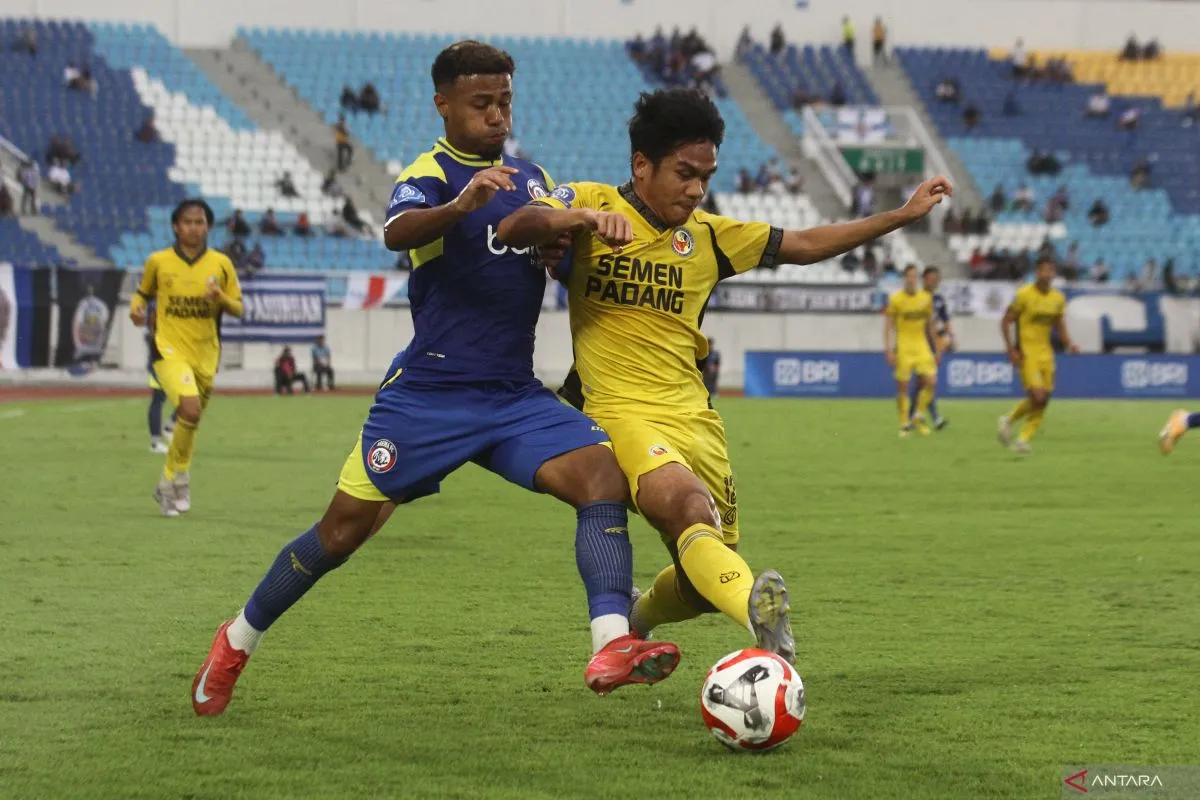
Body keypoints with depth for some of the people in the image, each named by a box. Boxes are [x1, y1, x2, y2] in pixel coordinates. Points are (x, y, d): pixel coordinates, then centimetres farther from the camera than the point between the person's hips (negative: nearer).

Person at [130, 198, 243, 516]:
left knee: (190, 421, 11)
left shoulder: (221, 264, 3)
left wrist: (221, 298, -14)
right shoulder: (158, 262, 1)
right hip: (169, 349, -3)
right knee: (190, 408, -25)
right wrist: (137, 307, -5)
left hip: (205, 353, 3)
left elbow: (237, 309, 8)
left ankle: (168, 484, 32)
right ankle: (179, 477, -8)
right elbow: (143, 292, 17)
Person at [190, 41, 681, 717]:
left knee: (604, 476, -20)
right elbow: (398, 231, -28)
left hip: (516, 396, 5)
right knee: (344, 530, 0)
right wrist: (461, 204, -49)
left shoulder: (533, 179, 14)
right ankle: (238, 640, 23)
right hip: (429, 392, -5)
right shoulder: (431, 173, -6)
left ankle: (612, 646, -33)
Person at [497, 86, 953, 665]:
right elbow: (512, 230, -18)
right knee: (689, 507, -36)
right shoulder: (592, 205, 0)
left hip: (695, 419, 7)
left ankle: (638, 616, 42)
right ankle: (756, 609, -60)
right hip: (624, 413, -7)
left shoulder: (706, 235, 15)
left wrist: (902, 216, 20)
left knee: (705, 582, 10)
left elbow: (803, 246, 22)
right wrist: (582, 217, -37)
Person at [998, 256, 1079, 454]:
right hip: (1027, 353, -6)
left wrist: (1068, 343, -1)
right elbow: (1006, 321, -6)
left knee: (1043, 401, 0)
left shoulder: (1058, 298, 7)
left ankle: (1023, 439, 10)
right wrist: (1011, 349, -14)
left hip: (1045, 353, 6)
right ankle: (1008, 421, 7)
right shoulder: (1024, 294, -9)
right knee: (1037, 397, -17)